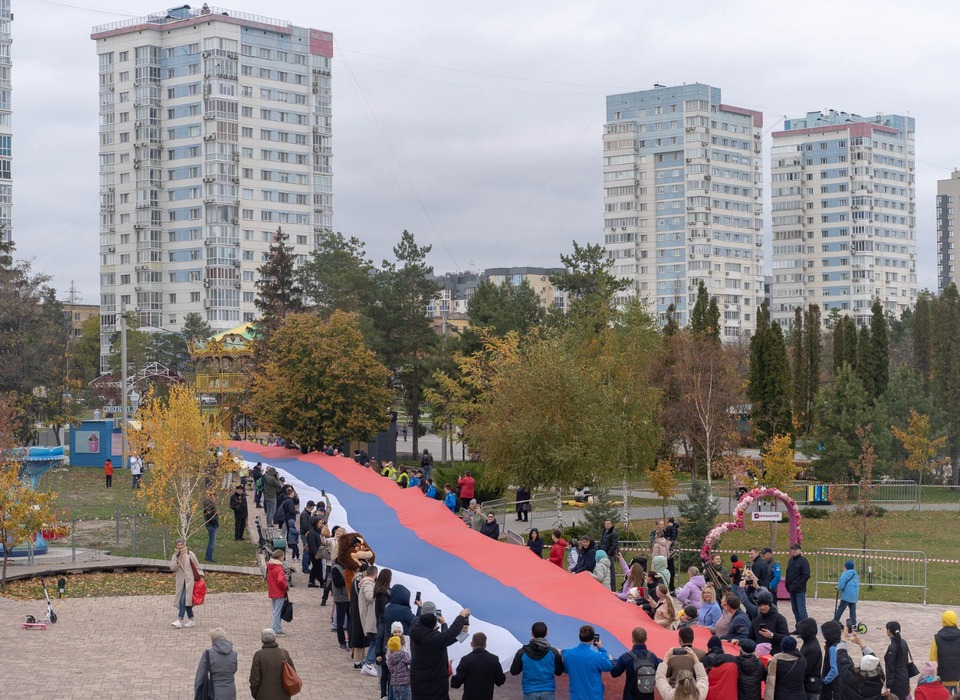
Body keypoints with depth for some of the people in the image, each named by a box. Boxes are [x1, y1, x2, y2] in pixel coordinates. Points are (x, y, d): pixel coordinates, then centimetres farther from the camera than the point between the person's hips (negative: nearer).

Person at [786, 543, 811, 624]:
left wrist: (798, 585, -15)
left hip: (800, 590, -7)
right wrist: (787, 584, 7)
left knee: (801, 610, -10)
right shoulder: (791, 560, 14)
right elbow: (788, 573, 21)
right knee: (795, 609, 10)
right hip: (792, 590, 7)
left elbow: (806, 575, -13)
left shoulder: (803, 561, -8)